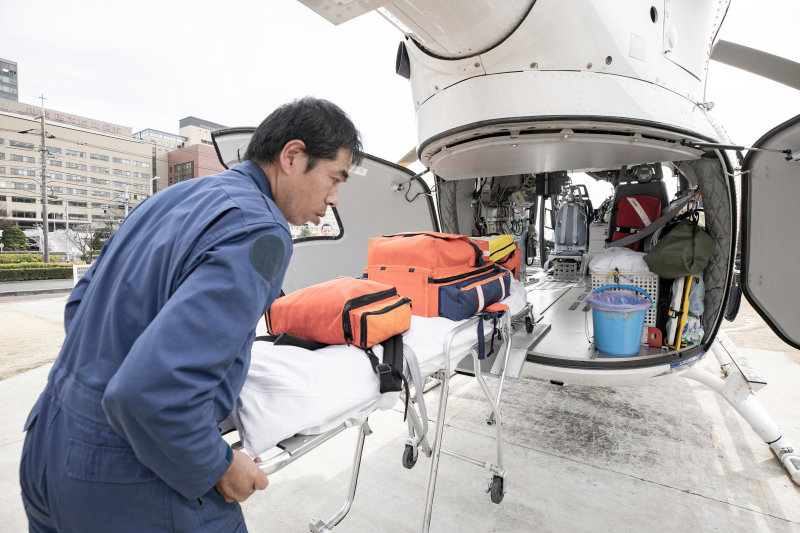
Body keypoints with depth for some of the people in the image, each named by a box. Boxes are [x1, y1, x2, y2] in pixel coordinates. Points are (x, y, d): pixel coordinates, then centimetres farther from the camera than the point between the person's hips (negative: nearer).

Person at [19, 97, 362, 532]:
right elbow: (153, 392, -32)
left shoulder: (172, 198, 3)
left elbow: (80, 302, 11)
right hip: (127, 490, -7)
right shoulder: (261, 233, -24)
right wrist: (218, 469, -16)